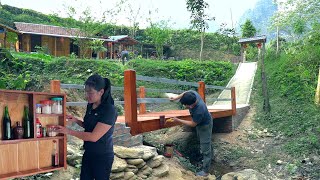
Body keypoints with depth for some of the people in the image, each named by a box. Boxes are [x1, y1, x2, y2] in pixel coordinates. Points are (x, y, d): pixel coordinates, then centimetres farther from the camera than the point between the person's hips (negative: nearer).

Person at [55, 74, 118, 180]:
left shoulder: (109, 110, -24)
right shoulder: (90, 105, 0)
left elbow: (94, 137, -26)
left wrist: (69, 131, -20)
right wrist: (76, 121, -1)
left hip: (102, 157, -7)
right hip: (88, 153, 7)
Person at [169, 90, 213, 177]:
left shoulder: (199, 111, -44)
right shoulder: (192, 93, -28)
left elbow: (193, 124, -26)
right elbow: (185, 93, -1)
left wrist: (178, 120, -20)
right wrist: (176, 98, -5)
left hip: (205, 125, -9)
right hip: (200, 122, 9)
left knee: (205, 148, 2)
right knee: (203, 143, 28)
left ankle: (205, 171, 14)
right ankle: (208, 159, 51)